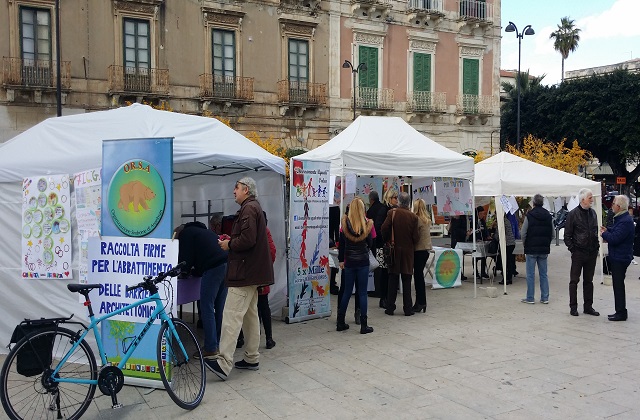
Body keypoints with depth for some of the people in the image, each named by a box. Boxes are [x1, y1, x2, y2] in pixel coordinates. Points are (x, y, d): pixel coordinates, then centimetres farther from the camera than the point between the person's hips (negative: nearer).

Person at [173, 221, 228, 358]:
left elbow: (186, 259, 5)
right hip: (226, 264, 8)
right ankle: (220, 345, 18)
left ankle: (211, 349, -2)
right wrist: (193, 272, 32)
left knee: (207, 308, -3)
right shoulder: (202, 231, 35)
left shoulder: (185, 233, 10)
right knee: (220, 308, 13)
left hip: (214, 267, -8)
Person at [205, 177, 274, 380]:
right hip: (252, 271, 11)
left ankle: (224, 364, -15)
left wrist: (229, 244, -10)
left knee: (232, 316, -13)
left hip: (244, 272, -11)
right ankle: (251, 359, 23)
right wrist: (231, 241, 10)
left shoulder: (249, 209, -13)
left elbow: (247, 240, -25)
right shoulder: (254, 207, 20)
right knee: (250, 315, 15)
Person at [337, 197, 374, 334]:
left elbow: (341, 244, 0)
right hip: (363, 262, -1)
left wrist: (341, 260, 8)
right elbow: (370, 242, 2)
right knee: (362, 293, 4)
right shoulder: (367, 225, -9)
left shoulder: (345, 225, -6)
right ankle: (363, 325, 6)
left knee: (347, 292, 12)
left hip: (349, 262, 2)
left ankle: (340, 322, 17)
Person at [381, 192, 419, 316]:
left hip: (394, 250, 0)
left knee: (393, 280, 7)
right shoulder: (413, 217, -5)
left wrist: (387, 240, 4)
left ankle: (390, 307, 10)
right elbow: (415, 237, -6)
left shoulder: (392, 213, -7)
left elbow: (384, 228, -14)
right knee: (406, 280, 6)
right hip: (408, 250, 0)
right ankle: (408, 309, 8)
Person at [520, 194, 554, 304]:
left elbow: (523, 233, -11)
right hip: (544, 249, 4)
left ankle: (530, 298, 4)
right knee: (543, 274, 11)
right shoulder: (549, 216, 3)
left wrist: (525, 244, 5)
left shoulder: (529, 215, -10)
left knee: (530, 274, 1)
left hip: (531, 249, -4)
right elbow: (552, 234, 7)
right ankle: (545, 297, 13)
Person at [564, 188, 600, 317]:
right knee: (574, 280, 2)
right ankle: (573, 307, 9)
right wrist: (572, 248, -11)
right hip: (578, 253, -6)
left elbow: (595, 231, 19)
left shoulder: (592, 213, 9)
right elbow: (567, 235, -6)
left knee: (588, 281, 12)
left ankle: (588, 306, 20)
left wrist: (597, 245, 8)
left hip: (592, 253, 6)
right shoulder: (573, 214, -8)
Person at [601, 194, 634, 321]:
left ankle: (621, 313, 5)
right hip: (617, 257, 11)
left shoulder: (625, 221, -23)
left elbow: (614, 239, -26)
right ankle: (620, 311, 25)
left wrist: (604, 233, -9)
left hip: (620, 258, -11)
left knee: (618, 285, -3)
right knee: (618, 285, 16)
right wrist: (607, 230, 7)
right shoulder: (622, 218, 12)